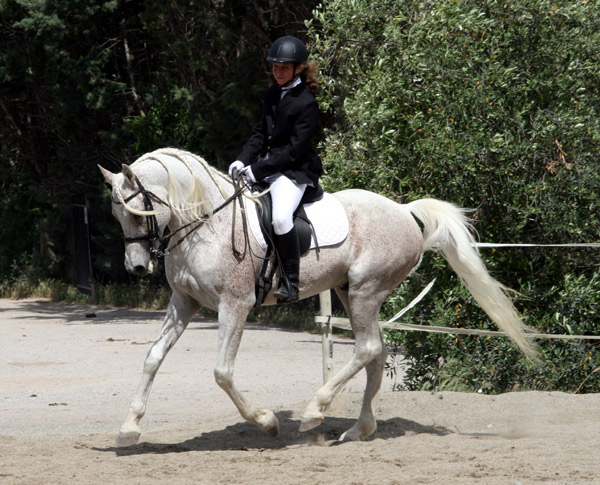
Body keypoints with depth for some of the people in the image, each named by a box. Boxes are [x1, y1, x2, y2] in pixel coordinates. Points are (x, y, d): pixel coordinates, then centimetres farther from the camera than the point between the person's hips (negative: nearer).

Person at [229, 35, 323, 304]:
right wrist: (243, 160, -2)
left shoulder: (306, 104, -14)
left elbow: (295, 150, -17)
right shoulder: (274, 94, 10)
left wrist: (258, 170, -20)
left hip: (294, 171, -9)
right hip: (267, 166, 9)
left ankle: (290, 284, -22)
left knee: (280, 217, -32)